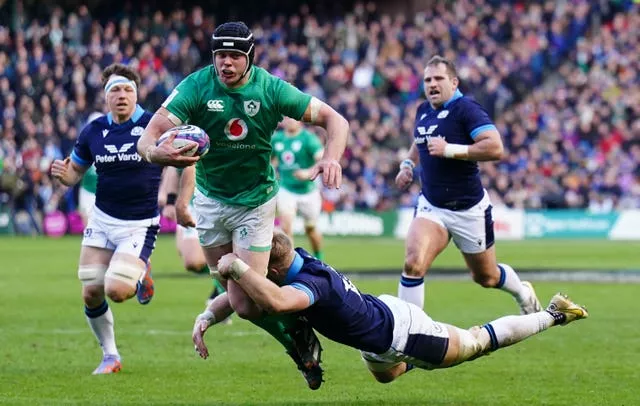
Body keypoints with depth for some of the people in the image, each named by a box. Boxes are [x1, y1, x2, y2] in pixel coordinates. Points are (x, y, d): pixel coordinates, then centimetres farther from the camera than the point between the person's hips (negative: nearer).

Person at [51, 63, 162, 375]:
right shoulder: (94, 131, 0)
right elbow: (75, 172, 12)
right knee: (91, 294, 0)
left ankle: (140, 275, 17)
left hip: (140, 224, -4)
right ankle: (110, 357, 22)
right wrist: (62, 173, -11)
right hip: (102, 220, 4)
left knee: (116, 291, -20)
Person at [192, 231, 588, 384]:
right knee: (384, 375, 37)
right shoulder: (295, 263, -14)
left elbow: (276, 301, -63)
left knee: (477, 342, 15)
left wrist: (237, 266, -56)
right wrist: (205, 317, -23)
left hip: (401, 330, -8)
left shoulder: (311, 282, -39)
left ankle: (554, 314, 31)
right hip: (381, 312, 8)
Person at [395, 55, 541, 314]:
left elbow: (495, 148, -30)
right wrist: (408, 163, 11)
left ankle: (524, 295, 48)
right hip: (431, 207, 4)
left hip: (469, 209, -4)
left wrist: (449, 150, -30)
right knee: (413, 264, -22)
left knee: (486, 277, 16)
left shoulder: (466, 109, -17)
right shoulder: (423, 111, 5)